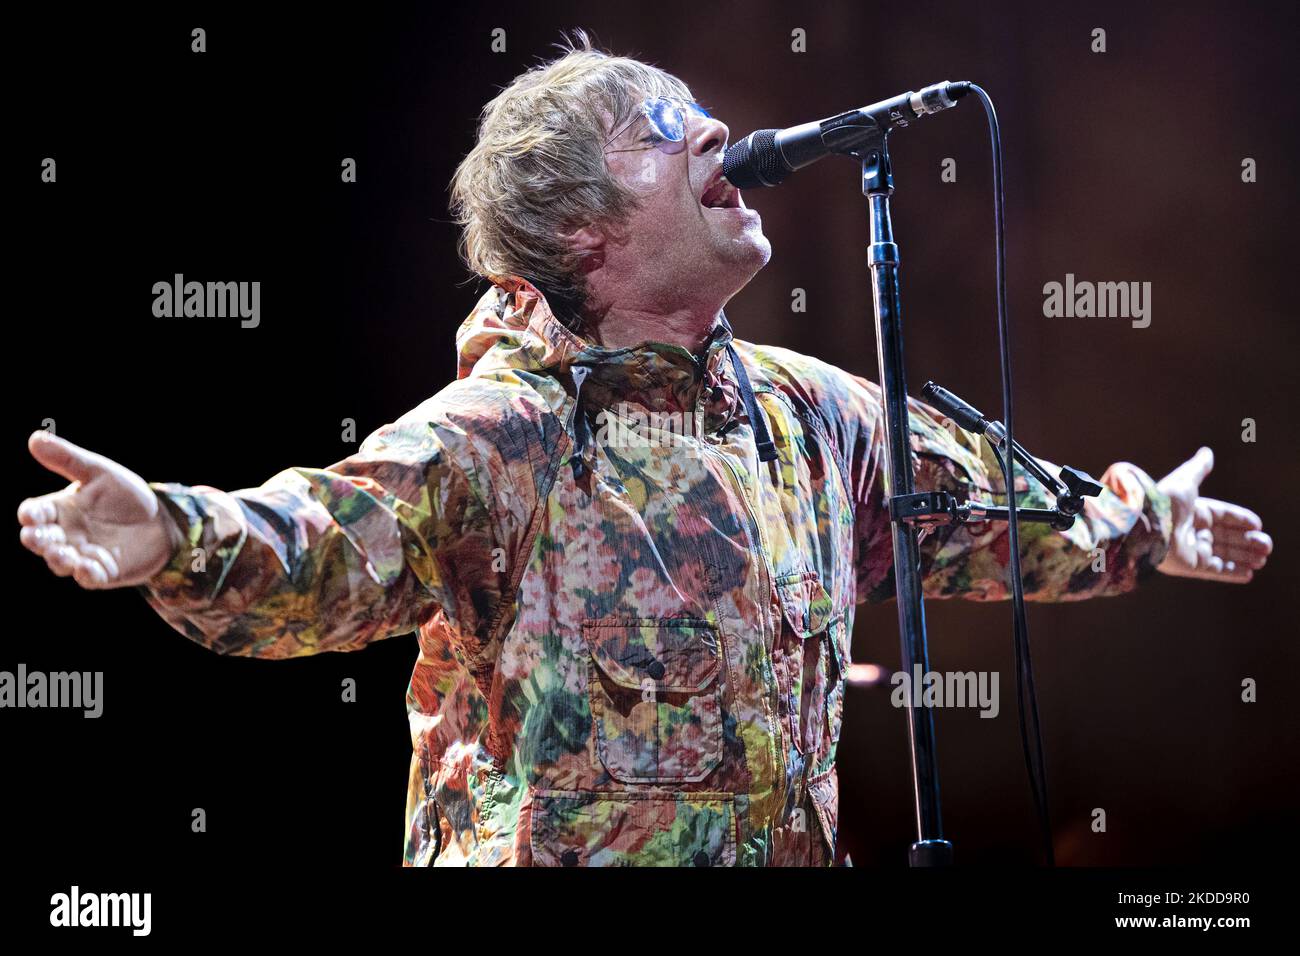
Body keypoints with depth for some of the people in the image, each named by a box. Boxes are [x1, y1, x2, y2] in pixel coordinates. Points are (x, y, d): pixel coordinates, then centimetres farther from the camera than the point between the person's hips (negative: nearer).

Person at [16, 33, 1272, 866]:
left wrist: (1128, 527, 39)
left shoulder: (809, 414, 9)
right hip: (548, 846, -6)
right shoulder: (499, 434, -14)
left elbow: (972, 505, 27)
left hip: (787, 851, 6)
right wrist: (174, 539, -50)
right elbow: (322, 550, -29)